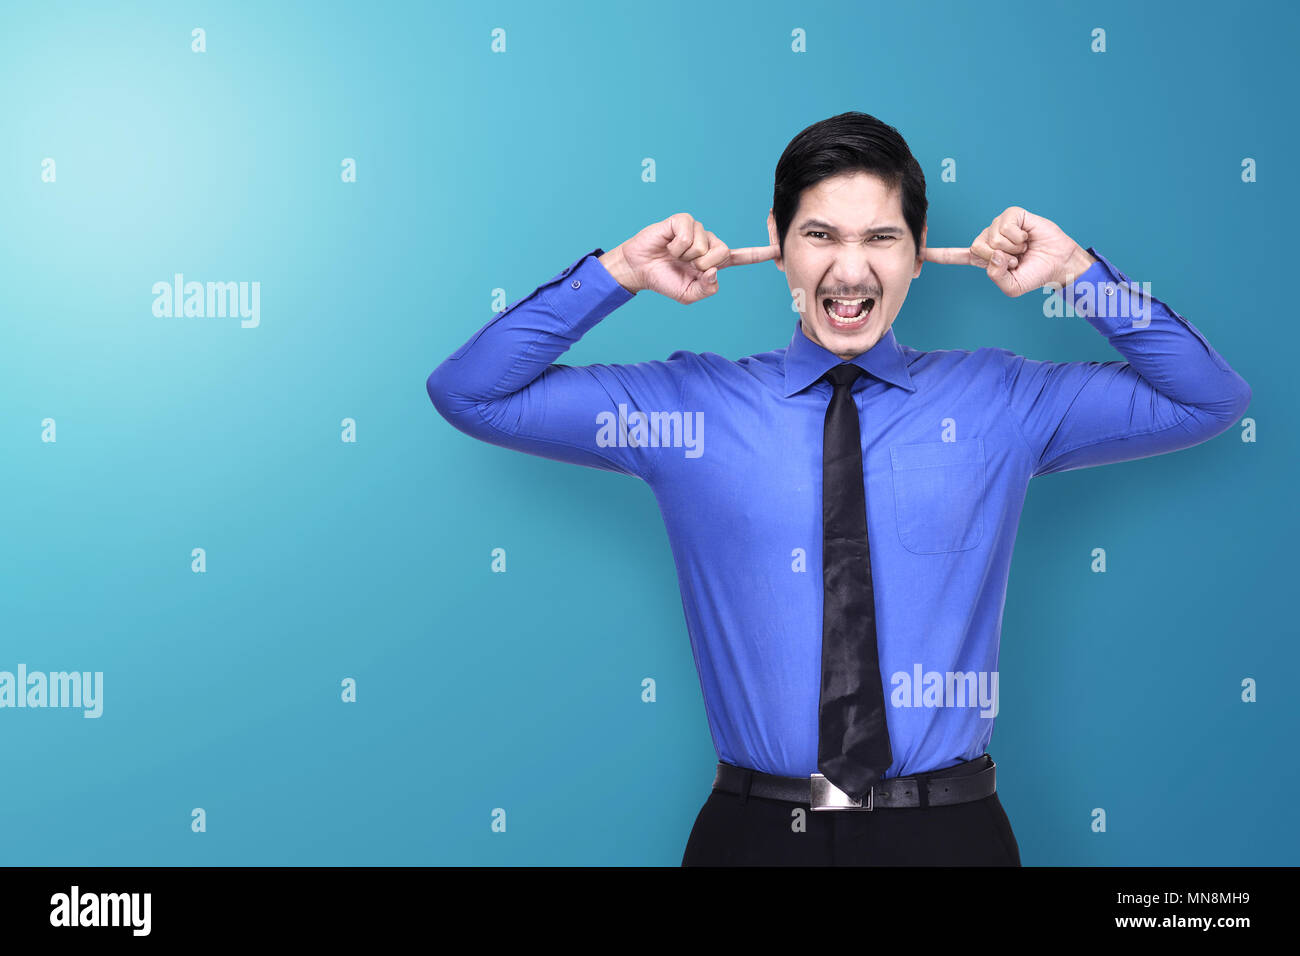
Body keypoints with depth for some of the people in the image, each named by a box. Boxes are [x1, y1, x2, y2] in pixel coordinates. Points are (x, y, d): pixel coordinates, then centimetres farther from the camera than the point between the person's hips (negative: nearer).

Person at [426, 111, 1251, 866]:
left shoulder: (1003, 403, 4)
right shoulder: (692, 403, 2)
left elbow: (1210, 399, 7)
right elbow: (470, 392, 2)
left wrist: (1076, 272, -3)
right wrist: (619, 274, -6)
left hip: (949, 832, 1)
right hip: (752, 832, 0)